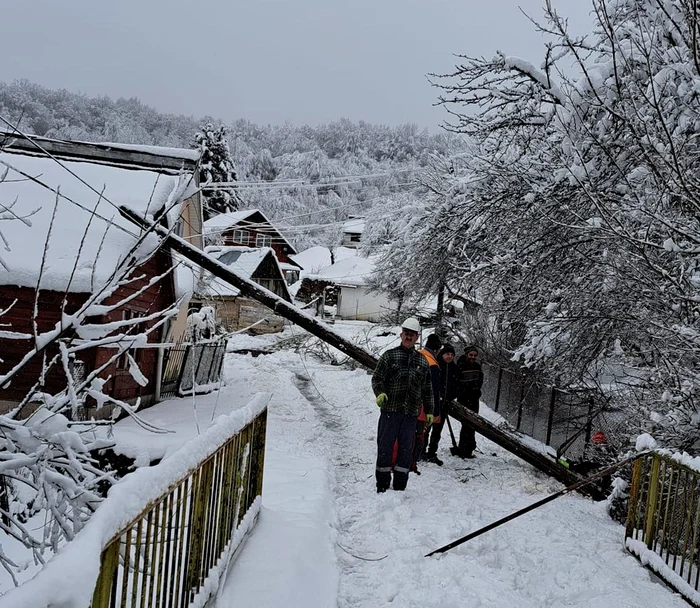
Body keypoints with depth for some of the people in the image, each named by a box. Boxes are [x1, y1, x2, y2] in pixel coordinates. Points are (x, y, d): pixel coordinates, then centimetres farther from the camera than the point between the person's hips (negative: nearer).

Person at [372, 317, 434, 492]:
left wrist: (429, 410, 15)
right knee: (385, 447, 1)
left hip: (411, 413, 3)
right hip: (390, 410, -3)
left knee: (406, 449, 4)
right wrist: (380, 393, -19)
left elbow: (427, 388, 18)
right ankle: (382, 486, 13)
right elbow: (377, 378, 1)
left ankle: (399, 487, 13)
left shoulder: (422, 361, 14)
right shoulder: (389, 356, 4)